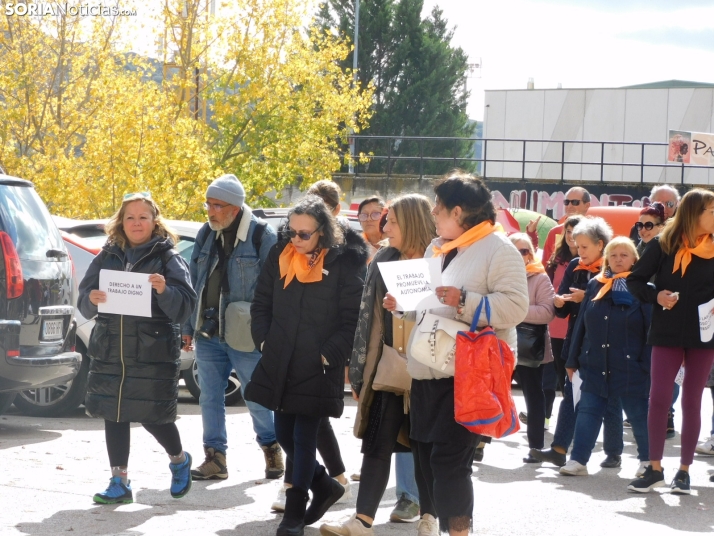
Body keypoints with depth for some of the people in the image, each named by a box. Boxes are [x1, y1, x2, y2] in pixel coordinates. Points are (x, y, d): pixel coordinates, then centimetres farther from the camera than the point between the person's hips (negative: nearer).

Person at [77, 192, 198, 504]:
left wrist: (164, 291, -25)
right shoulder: (107, 257, 10)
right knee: (113, 415, 4)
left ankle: (179, 460, 29)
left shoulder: (168, 258, 0)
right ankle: (119, 482, 14)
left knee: (153, 416, 0)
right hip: (110, 351, 4)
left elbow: (185, 306, -6)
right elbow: (84, 304, 9)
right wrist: (91, 299, -14)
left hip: (154, 353, -4)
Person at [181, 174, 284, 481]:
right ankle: (215, 459, 14)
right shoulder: (206, 235, 9)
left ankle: (271, 448, 23)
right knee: (209, 398, 6)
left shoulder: (262, 236, -8)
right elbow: (194, 282, 15)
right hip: (207, 334, 5)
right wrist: (188, 327, 13)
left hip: (245, 337, -5)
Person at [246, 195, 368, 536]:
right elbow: (261, 304, 13)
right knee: (283, 433, 11)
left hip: (318, 367, -5)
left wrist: (330, 354, -12)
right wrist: (264, 341, 3)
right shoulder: (279, 257, 5)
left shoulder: (344, 262, -8)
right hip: (280, 364, 5)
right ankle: (325, 487, 31)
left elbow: (352, 319, -7)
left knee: (304, 436, -2)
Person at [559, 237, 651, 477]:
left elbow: (651, 329, -7)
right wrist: (573, 359, 10)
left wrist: (650, 365, -12)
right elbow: (581, 325, 11)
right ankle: (578, 460, 7)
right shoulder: (595, 285, 8)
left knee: (638, 415, 5)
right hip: (594, 365, 4)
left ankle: (648, 460, 20)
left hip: (630, 367, -4)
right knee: (587, 412, 3)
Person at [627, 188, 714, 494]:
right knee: (658, 399, -4)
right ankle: (655, 469, 6)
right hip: (667, 334, -1)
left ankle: (684, 470, 12)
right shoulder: (663, 245, -2)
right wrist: (655, 296, -15)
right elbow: (635, 280, 2)